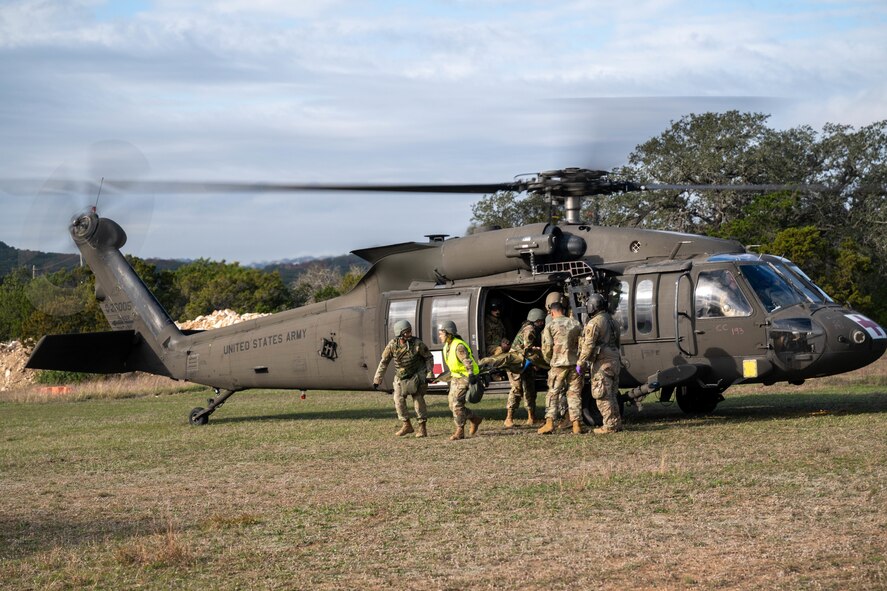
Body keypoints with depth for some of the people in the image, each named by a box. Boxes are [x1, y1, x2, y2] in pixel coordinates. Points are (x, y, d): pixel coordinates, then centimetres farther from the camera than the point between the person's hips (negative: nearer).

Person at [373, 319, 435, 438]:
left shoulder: (417, 344, -18)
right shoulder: (392, 344, -13)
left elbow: (429, 357, -4)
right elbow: (384, 362, -3)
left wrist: (429, 374, -11)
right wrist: (377, 379, -2)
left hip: (416, 376, -3)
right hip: (401, 378, 3)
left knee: (418, 399, -12)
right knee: (399, 400, -3)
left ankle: (422, 428, -2)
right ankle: (407, 426, 13)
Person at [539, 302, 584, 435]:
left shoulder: (550, 326, 1)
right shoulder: (576, 324, 12)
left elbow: (546, 348, -2)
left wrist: (549, 360, 15)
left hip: (559, 364, -3)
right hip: (575, 363, 3)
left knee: (553, 393, 2)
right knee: (574, 394, 7)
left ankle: (549, 422, -7)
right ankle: (576, 424, 3)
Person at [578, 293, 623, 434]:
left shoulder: (594, 323, -12)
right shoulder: (612, 321, 16)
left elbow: (588, 346, -17)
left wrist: (580, 363, -11)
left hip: (601, 363, -9)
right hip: (614, 360, 9)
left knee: (602, 396, -5)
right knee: (611, 395, 15)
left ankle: (610, 425, -7)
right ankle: (616, 423, 17)